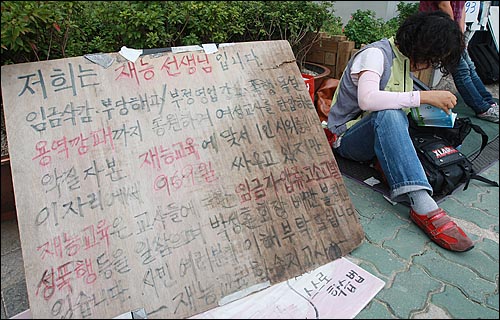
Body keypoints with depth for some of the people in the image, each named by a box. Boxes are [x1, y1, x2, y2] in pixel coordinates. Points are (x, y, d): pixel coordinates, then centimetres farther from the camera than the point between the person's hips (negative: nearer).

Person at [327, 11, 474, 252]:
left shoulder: (406, 59, 11)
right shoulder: (376, 54, -16)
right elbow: (367, 99, -35)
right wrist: (424, 97, -31)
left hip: (383, 137, 9)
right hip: (348, 138, -9)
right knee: (388, 114, -39)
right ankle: (423, 207, -46)